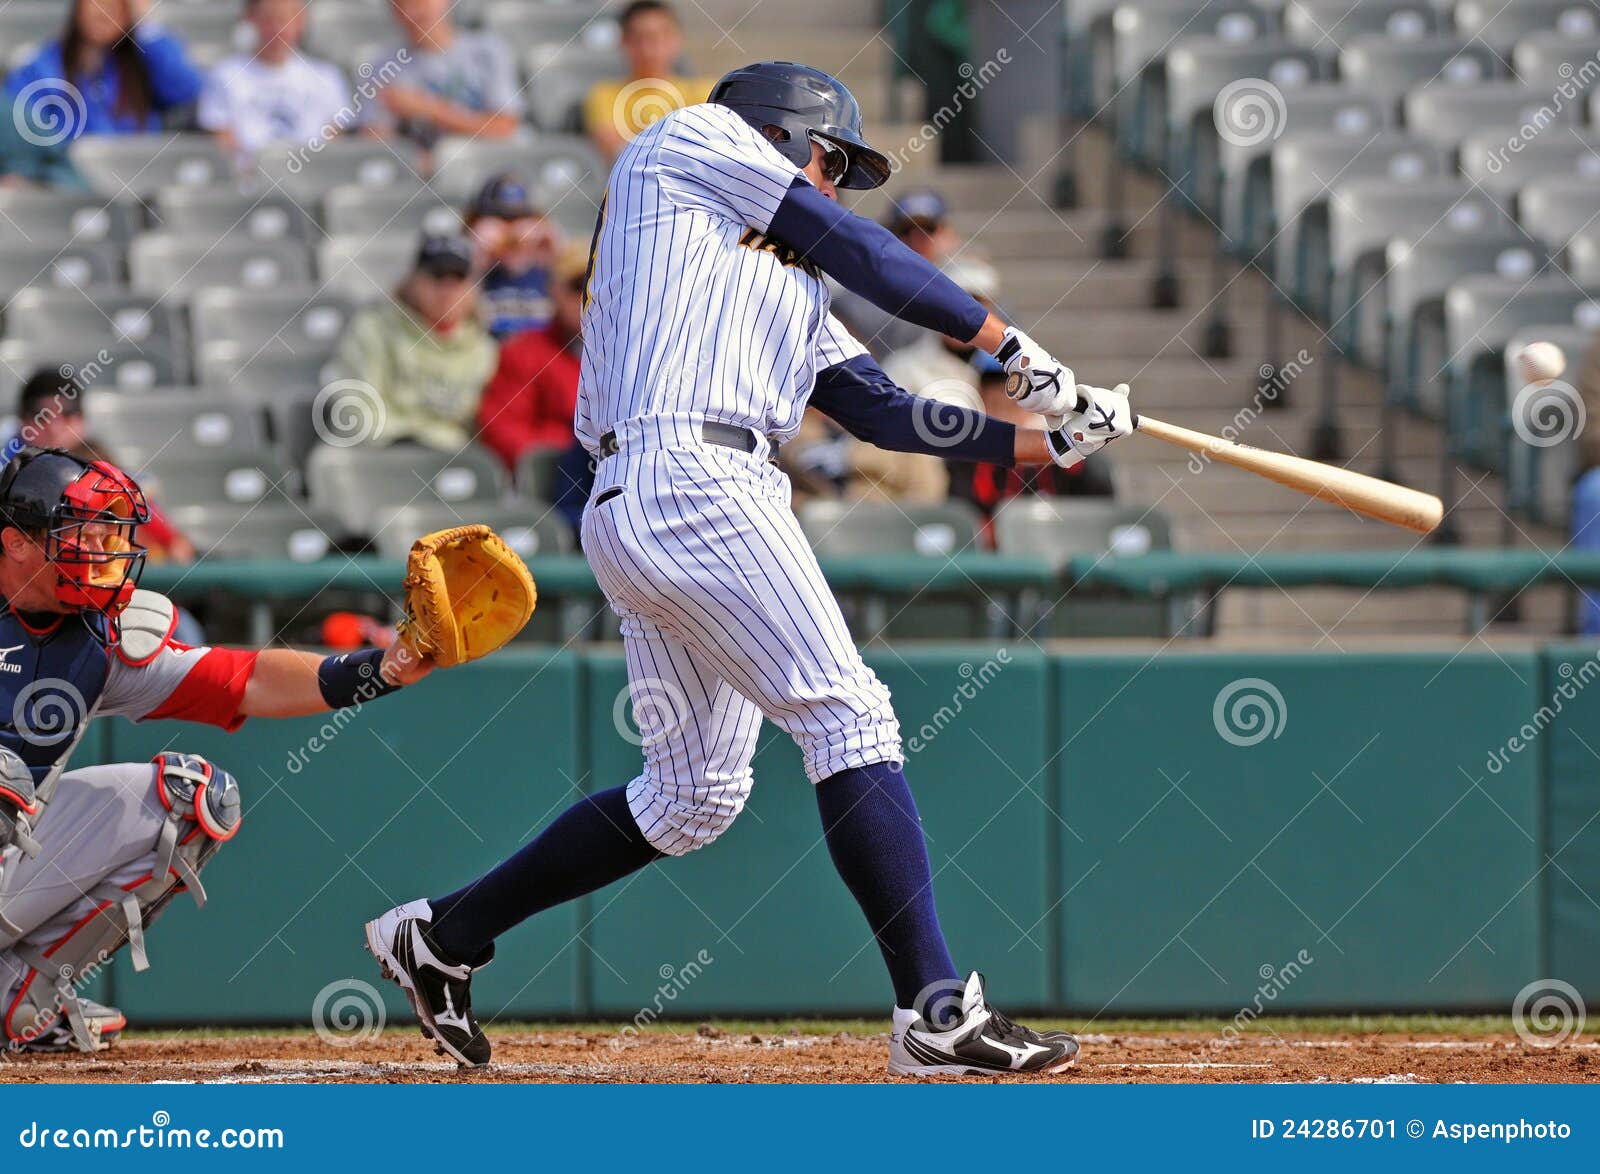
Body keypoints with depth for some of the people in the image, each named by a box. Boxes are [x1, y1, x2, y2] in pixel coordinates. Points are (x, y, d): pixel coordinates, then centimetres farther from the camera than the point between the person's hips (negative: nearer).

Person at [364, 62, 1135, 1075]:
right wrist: (1010, 346, 7)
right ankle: (936, 1009, -18)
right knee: (851, 718, -13)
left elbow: (888, 414, 21)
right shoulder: (690, 143, 11)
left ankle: (442, 934, 20)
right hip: (692, 480, -10)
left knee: (694, 797, 12)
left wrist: (1047, 438, 11)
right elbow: (856, 248, 4)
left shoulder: (795, 294, 30)